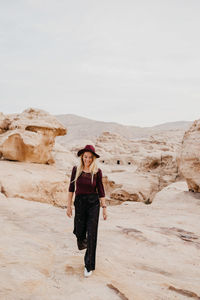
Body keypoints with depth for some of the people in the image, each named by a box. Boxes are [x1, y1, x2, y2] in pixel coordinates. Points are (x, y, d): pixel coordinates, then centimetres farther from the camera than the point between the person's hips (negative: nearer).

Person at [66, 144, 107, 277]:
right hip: (79, 203, 2)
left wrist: (104, 207, -2)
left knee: (91, 234, -2)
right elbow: (71, 188, 4)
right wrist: (69, 205, 4)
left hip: (93, 203, -1)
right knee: (79, 232, 11)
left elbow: (100, 190, 0)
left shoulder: (97, 171, -6)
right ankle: (82, 242, 51)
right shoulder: (76, 169, -3)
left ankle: (89, 265, 10)